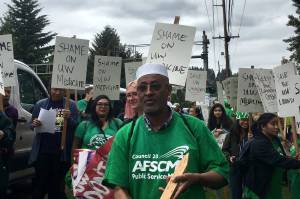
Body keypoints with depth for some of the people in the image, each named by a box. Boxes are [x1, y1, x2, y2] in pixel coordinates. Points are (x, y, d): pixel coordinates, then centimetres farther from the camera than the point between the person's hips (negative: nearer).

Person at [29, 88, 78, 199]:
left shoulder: (71, 105, 2)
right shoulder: (40, 104, 6)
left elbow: (76, 127, 1)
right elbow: (32, 125, 14)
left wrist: (69, 118, -18)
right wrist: (35, 124, -9)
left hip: (61, 152, 0)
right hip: (43, 151, 1)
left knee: (57, 184, 10)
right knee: (41, 182, 5)